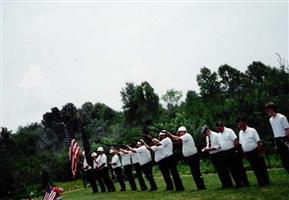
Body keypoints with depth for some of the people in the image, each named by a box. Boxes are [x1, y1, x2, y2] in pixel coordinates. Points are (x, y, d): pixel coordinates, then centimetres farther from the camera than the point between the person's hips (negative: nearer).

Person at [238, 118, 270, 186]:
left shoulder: (252, 130, -9)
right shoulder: (240, 133, 8)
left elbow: (258, 142, -11)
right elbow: (241, 144, 13)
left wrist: (260, 152, -15)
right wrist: (244, 154, 10)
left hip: (255, 151, -6)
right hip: (248, 153, 6)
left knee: (261, 167, 1)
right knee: (255, 168, 10)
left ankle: (266, 182, 9)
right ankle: (260, 182, 19)